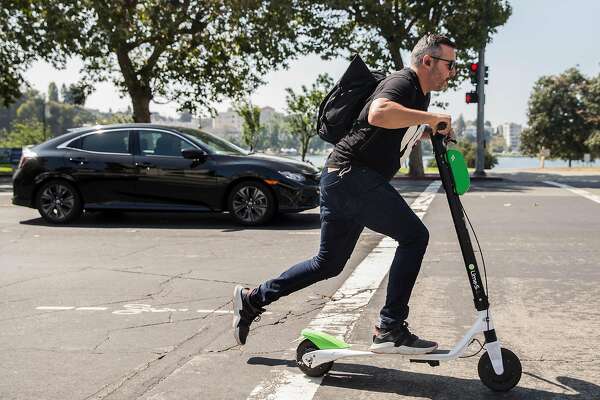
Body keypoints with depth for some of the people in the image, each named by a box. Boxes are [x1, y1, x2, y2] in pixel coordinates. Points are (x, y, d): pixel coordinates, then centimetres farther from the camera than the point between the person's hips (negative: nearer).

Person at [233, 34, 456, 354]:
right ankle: (390, 330, -10)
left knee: (329, 263, 14)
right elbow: (378, 113, -34)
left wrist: (436, 130, 20)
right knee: (414, 235, -13)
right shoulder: (402, 82, -10)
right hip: (352, 174, -10)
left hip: (341, 180, 10)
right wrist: (431, 118, -26)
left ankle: (252, 299, 23)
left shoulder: (420, 96, 21)